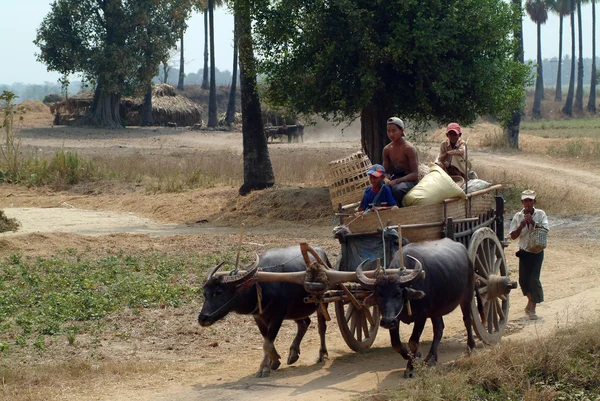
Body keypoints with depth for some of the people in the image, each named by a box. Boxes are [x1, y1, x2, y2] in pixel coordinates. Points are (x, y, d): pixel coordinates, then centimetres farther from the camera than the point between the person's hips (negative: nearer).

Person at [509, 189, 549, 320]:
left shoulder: (540, 214, -5)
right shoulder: (518, 216, -1)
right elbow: (513, 236, -4)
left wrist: (533, 223, -25)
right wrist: (521, 226, -20)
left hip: (537, 251, -3)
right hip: (524, 252, 3)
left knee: (534, 279, -10)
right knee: (523, 280, 10)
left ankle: (532, 309, -3)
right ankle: (530, 301, 37)